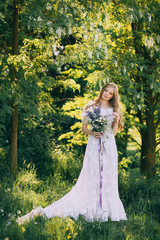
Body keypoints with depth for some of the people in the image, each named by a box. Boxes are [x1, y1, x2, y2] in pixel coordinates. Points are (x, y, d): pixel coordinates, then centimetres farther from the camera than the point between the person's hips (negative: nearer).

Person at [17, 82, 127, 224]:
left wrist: (117, 120, -5)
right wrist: (91, 132, -13)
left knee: (108, 178, 0)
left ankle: (107, 210, 5)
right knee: (91, 177, -6)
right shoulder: (92, 108, 9)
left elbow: (114, 132, 12)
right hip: (94, 145, -2)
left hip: (109, 147, 2)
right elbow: (84, 127, 7)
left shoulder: (114, 110, 14)